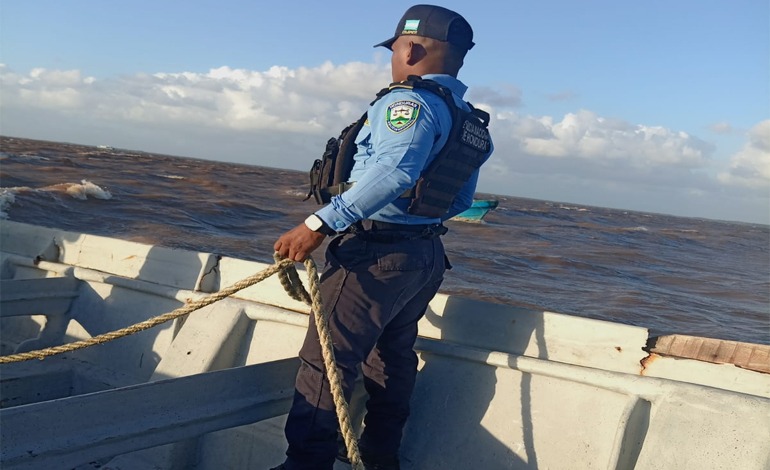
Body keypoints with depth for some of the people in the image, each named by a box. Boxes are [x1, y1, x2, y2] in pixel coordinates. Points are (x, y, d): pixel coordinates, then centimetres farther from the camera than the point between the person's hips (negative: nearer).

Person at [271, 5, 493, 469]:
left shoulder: (410, 100, -15)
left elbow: (394, 172, -32)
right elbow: (460, 200, 19)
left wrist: (322, 222, -35)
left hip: (375, 253, -10)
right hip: (427, 255, 10)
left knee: (325, 364, -4)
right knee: (393, 361, 18)